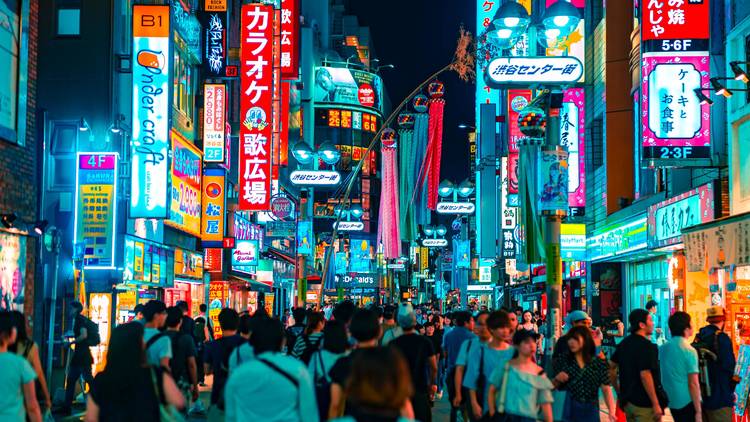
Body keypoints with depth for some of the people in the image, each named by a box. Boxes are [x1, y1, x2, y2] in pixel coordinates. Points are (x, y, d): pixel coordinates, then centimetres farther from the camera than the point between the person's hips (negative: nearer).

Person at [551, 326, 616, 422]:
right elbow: (551, 387, 9)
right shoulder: (562, 361, 2)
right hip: (568, 411, 0)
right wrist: (557, 380, -13)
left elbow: (606, 389, -4)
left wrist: (611, 412, -17)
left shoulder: (599, 363, 2)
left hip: (590, 411, 1)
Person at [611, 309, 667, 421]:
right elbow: (645, 375, -24)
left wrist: (618, 390, 19)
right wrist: (656, 404, -22)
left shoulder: (624, 343, 8)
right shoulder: (647, 346, -17)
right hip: (645, 404, -8)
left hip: (628, 401, 8)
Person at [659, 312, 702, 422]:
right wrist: (698, 411, -14)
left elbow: (659, 376, 12)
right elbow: (693, 384, -16)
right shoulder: (689, 351, -14)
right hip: (688, 402, -7)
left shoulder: (662, 348, 4)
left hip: (672, 402, 7)